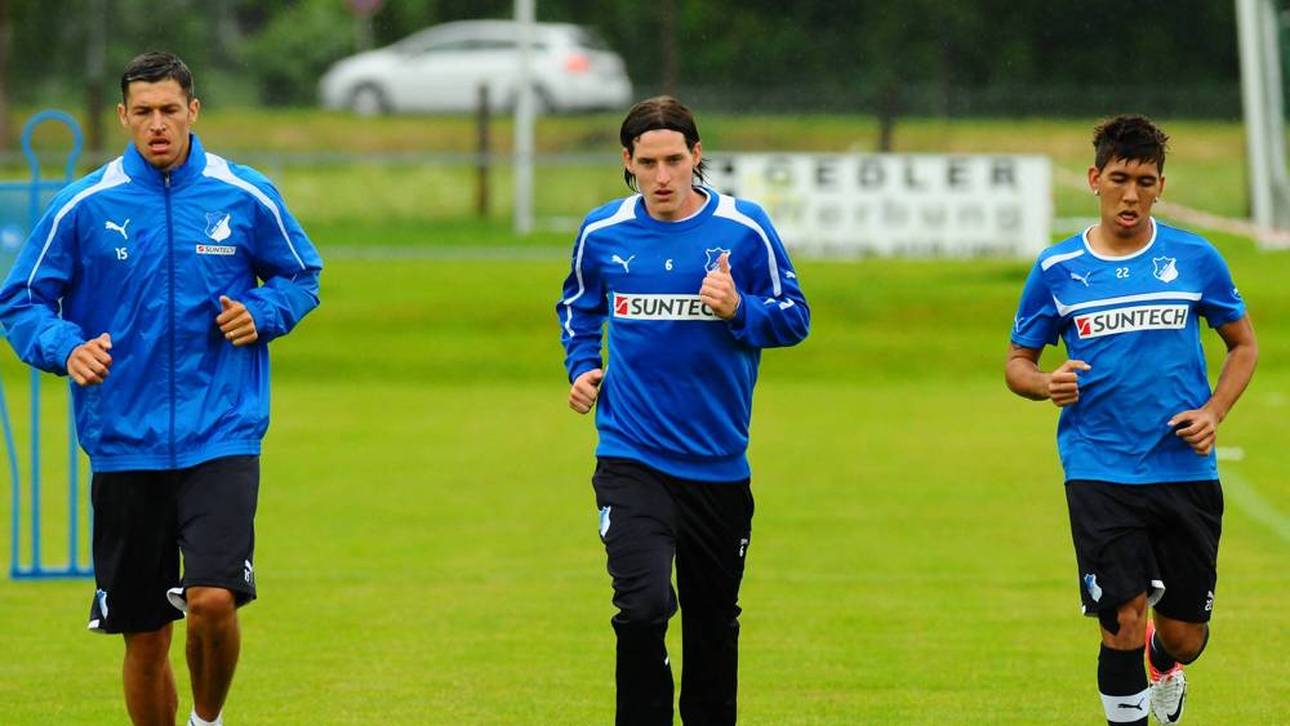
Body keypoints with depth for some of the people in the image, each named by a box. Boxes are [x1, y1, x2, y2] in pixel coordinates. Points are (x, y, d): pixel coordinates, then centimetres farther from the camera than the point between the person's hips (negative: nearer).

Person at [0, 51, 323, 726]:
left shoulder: (247, 197, 1)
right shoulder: (82, 207, -1)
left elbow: (302, 275, 17)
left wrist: (263, 314, -4)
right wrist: (66, 347, -14)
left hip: (222, 437, -1)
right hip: (123, 446, 1)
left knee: (212, 601, -19)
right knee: (144, 639, 5)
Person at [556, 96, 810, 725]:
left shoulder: (744, 229, -5)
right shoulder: (602, 233, 1)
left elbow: (794, 319, 1)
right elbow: (578, 307, 22)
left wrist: (739, 311, -17)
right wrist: (581, 366, 5)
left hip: (719, 462, 1)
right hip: (630, 457, -1)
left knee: (713, 621, 14)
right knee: (643, 606, -21)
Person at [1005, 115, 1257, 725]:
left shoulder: (1196, 258, 3)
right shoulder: (1057, 268, 2)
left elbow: (1243, 344, 14)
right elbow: (1018, 361, 11)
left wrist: (1213, 411, -3)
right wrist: (1047, 384, -12)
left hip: (1185, 469, 1)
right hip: (1099, 472, -1)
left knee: (1184, 638, 8)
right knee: (1123, 617, -17)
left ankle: (1163, 667, 44)